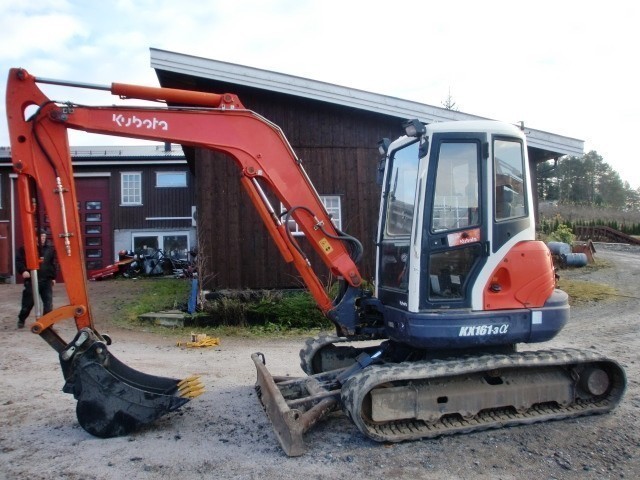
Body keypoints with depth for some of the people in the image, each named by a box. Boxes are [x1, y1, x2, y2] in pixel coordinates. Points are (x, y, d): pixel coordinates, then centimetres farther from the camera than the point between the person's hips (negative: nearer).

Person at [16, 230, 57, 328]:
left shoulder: (49, 249, 10)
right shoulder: (25, 248, -2)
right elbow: (19, 261, -3)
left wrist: (53, 277, 17)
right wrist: (23, 271, -20)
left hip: (46, 280, 3)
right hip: (31, 280, -3)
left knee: (48, 302, 0)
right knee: (28, 302, 6)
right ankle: (21, 319, 29)